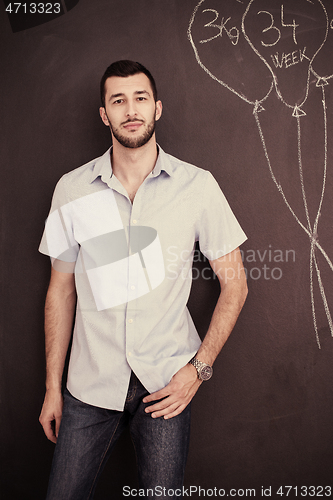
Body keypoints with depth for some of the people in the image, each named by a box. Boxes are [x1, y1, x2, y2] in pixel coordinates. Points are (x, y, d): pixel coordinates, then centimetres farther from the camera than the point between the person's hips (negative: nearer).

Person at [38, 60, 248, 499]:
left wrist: (199, 368, -7)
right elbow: (62, 290, 5)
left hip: (167, 383, -1)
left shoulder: (198, 186, -5)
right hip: (90, 383, 1)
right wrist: (52, 387, 6)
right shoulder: (71, 190, -1)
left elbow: (235, 284, -1)